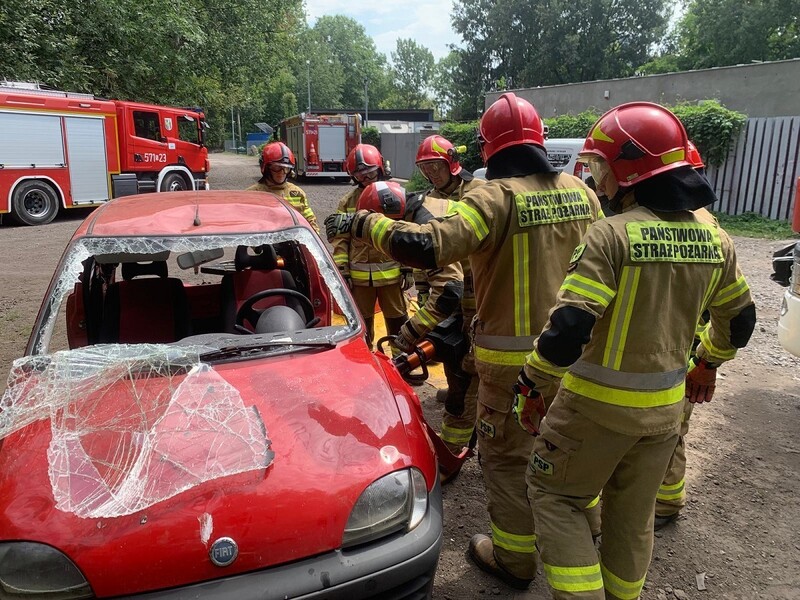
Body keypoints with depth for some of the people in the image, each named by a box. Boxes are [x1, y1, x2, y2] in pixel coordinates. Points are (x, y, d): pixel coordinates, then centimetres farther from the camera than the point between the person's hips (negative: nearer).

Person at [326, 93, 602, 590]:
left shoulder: (496, 197, -20)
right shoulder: (580, 191, 2)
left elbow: (428, 247, -32)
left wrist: (364, 223, -20)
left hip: (514, 354, -7)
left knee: (506, 456, 10)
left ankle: (515, 557, 24)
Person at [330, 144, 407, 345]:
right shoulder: (348, 201, 5)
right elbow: (340, 239, 5)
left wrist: (408, 269, -3)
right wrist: (342, 271, -1)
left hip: (391, 273, -2)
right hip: (359, 275, 2)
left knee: (397, 322, 10)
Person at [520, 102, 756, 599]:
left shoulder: (612, 235, -21)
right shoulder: (714, 237, 1)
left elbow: (568, 329, -27)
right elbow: (739, 319, 15)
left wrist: (533, 377, -10)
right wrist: (708, 363, 31)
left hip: (599, 403, -6)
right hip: (665, 405, 7)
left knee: (553, 494, 14)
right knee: (633, 514, 22)